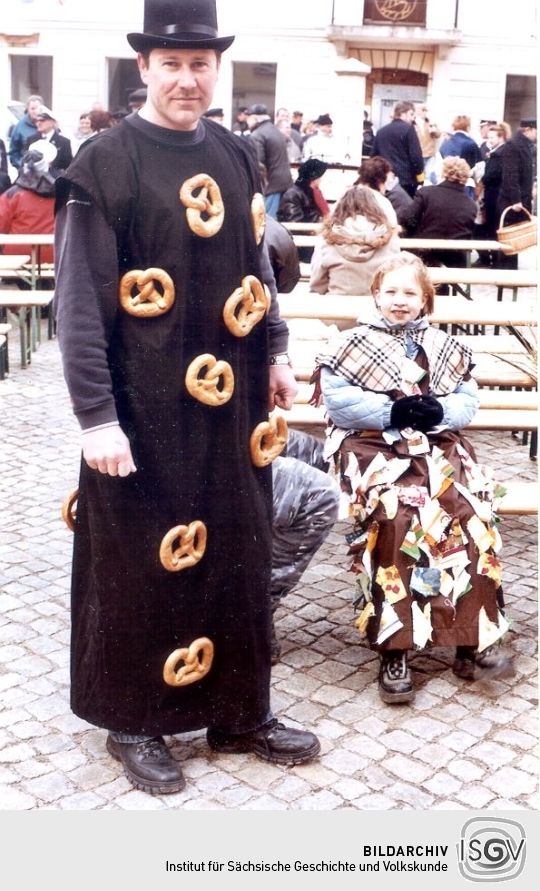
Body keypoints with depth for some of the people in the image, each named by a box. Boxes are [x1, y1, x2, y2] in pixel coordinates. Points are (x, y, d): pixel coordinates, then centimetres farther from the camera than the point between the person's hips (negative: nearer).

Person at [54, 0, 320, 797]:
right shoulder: (104, 164, -10)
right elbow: (80, 301, -12)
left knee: (237, 552, 13)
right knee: (141, 561, 7)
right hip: (144, 409, -5)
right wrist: (96, 415, -16)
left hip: (231, 402, 6)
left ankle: (241, 712, 30)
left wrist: (275, 352, 12)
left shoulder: (234, 158, 9)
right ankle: (135, 723, 27)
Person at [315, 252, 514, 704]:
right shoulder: (357, 344, 7)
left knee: (472, 508, -26)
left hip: (438, 443, 3)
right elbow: (337, 400, -4)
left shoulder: (444, 346, 18)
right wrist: (391, 412, -13)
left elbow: (468, 400, 13)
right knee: (395, 512, -34)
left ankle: (474, 636, -19)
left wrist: (440, 411, -9)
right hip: (375, 445, -3)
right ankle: (395, 646, -29)